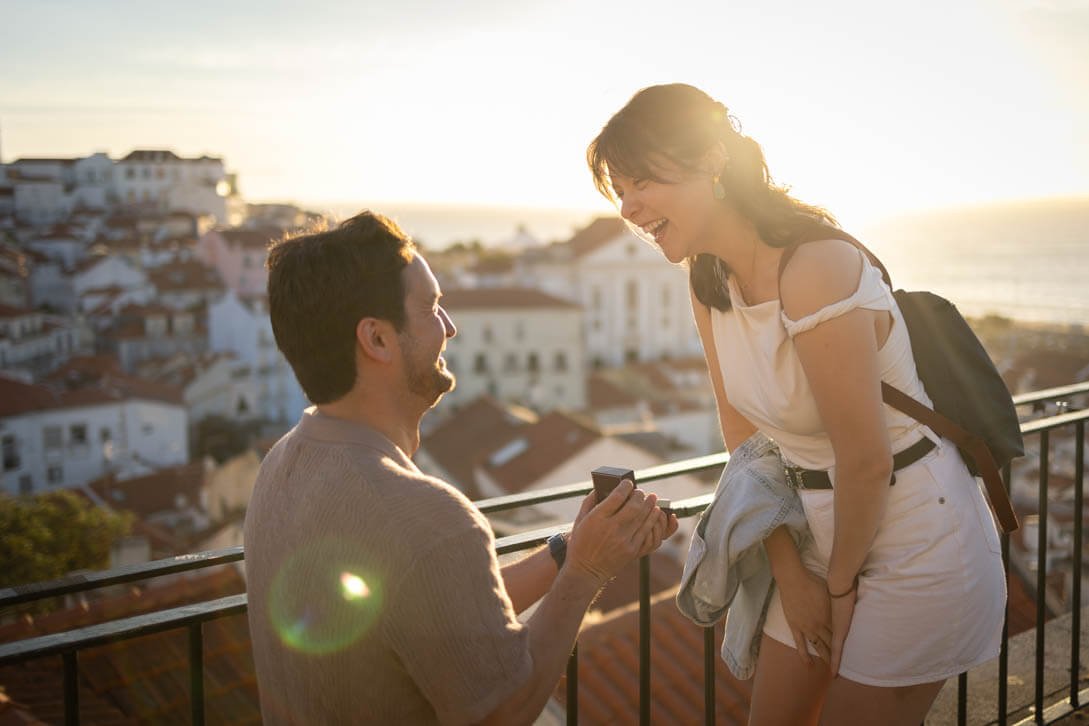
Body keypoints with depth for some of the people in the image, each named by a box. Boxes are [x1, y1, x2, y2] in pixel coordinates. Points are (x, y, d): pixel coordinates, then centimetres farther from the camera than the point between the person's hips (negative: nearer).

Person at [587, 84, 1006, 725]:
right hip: (821, 534, 8)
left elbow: (866, 460, -23)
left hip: (915, 546, -7)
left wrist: (843, 583, -8)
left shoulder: (817, 272, -29)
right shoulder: (710, 281, -2)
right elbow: (742, 433, 2)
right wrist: (789, 571, -1)